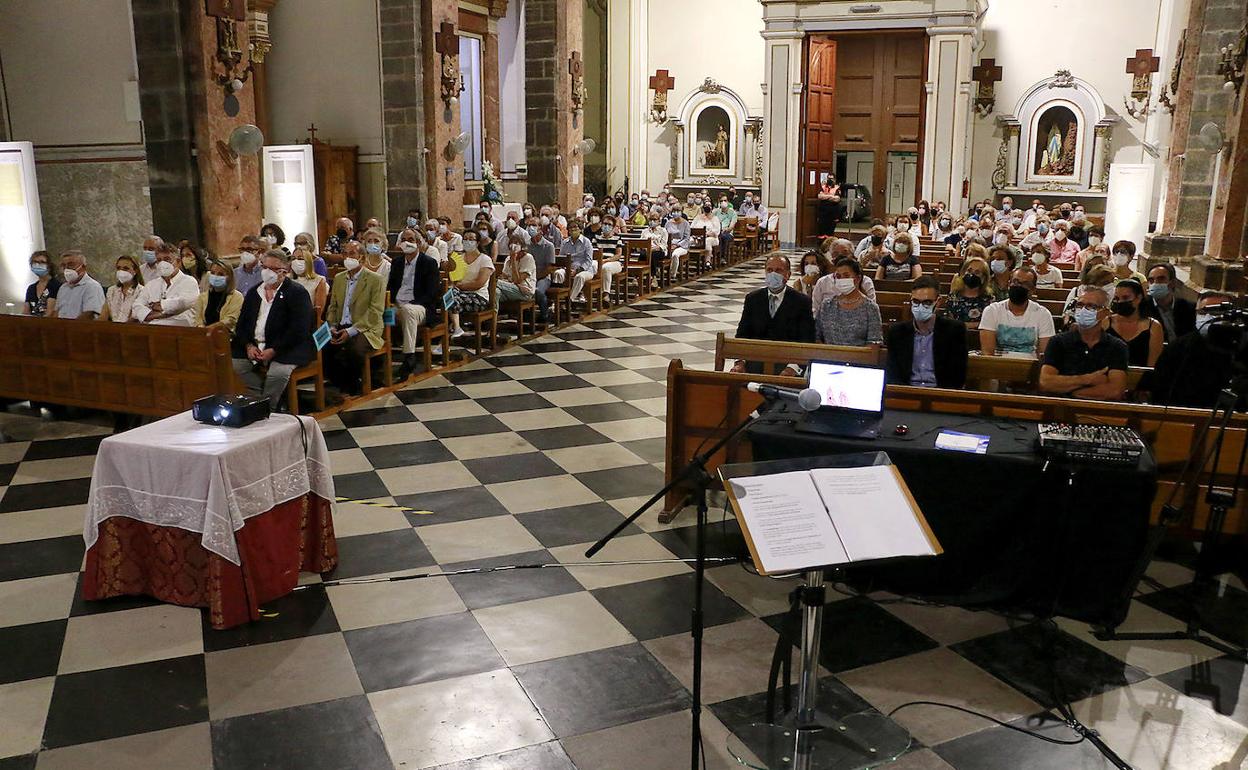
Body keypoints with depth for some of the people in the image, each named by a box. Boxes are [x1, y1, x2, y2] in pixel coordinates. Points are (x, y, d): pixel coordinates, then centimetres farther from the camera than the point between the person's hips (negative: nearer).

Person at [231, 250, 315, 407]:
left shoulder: (297, 293, -4)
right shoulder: (253, 292, 17)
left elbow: (299, 329, -13)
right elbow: (241, 324, 16)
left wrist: (274, 350, -20)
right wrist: (248, 346, -5)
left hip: (287, 348, -6)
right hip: (254, 347, 6)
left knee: (278, 372, -32)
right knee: (234, 364, -17)